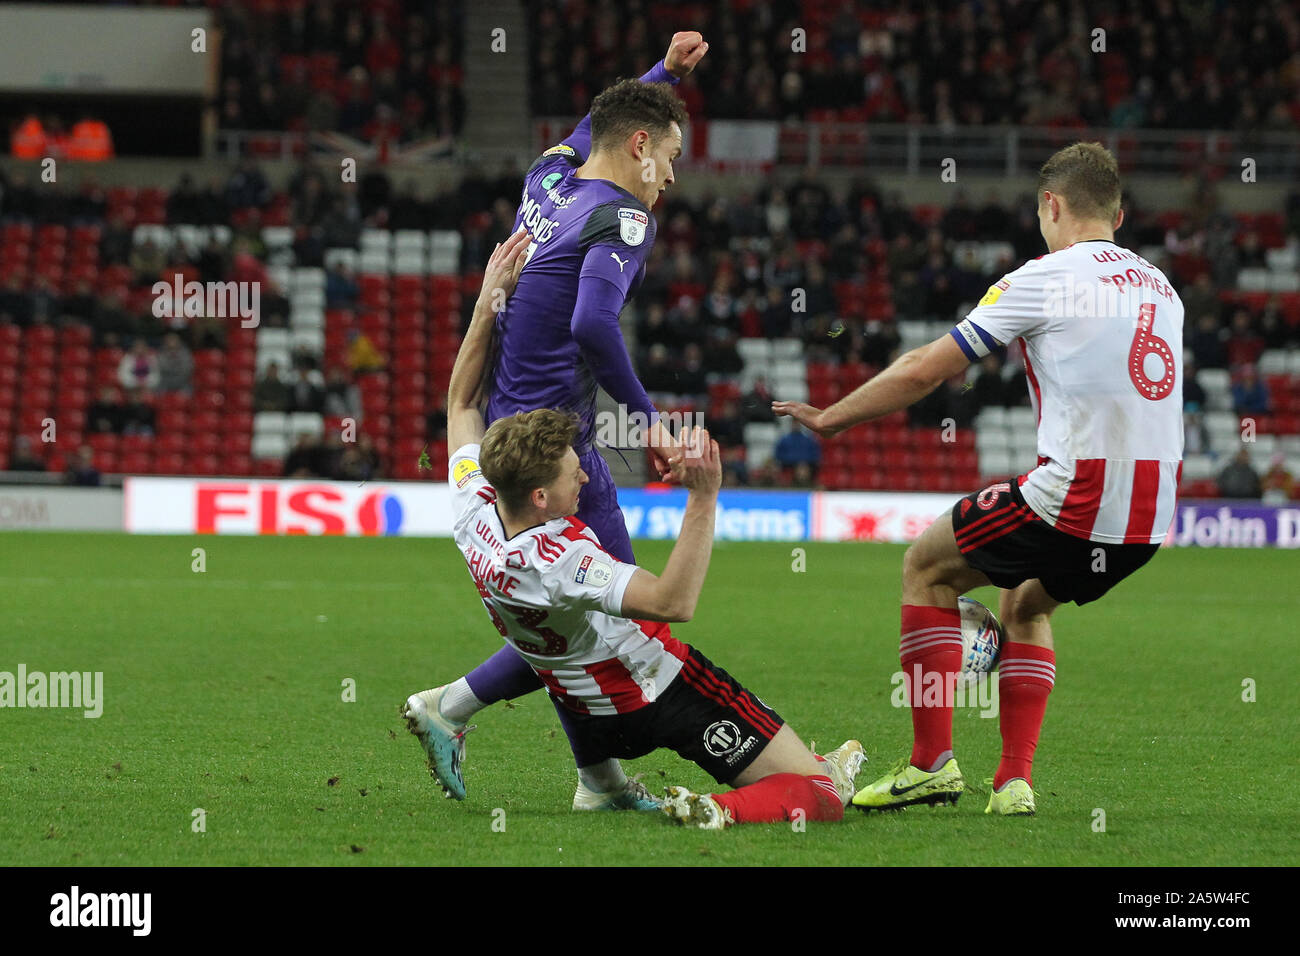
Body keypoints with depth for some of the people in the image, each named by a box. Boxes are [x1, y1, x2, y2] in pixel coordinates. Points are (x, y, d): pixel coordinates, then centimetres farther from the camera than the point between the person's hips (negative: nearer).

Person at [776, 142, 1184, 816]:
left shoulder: (1044, 278, -4)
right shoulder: (1160, 287, 16)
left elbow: (925, 369, -1)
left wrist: (831, 418, 12)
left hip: (1076, 498, -7)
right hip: (1152, 515, 7)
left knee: (926, 567, 14)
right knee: (1026, 604, 30)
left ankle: (932, 761, 9)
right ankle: (1014, 780, 18)